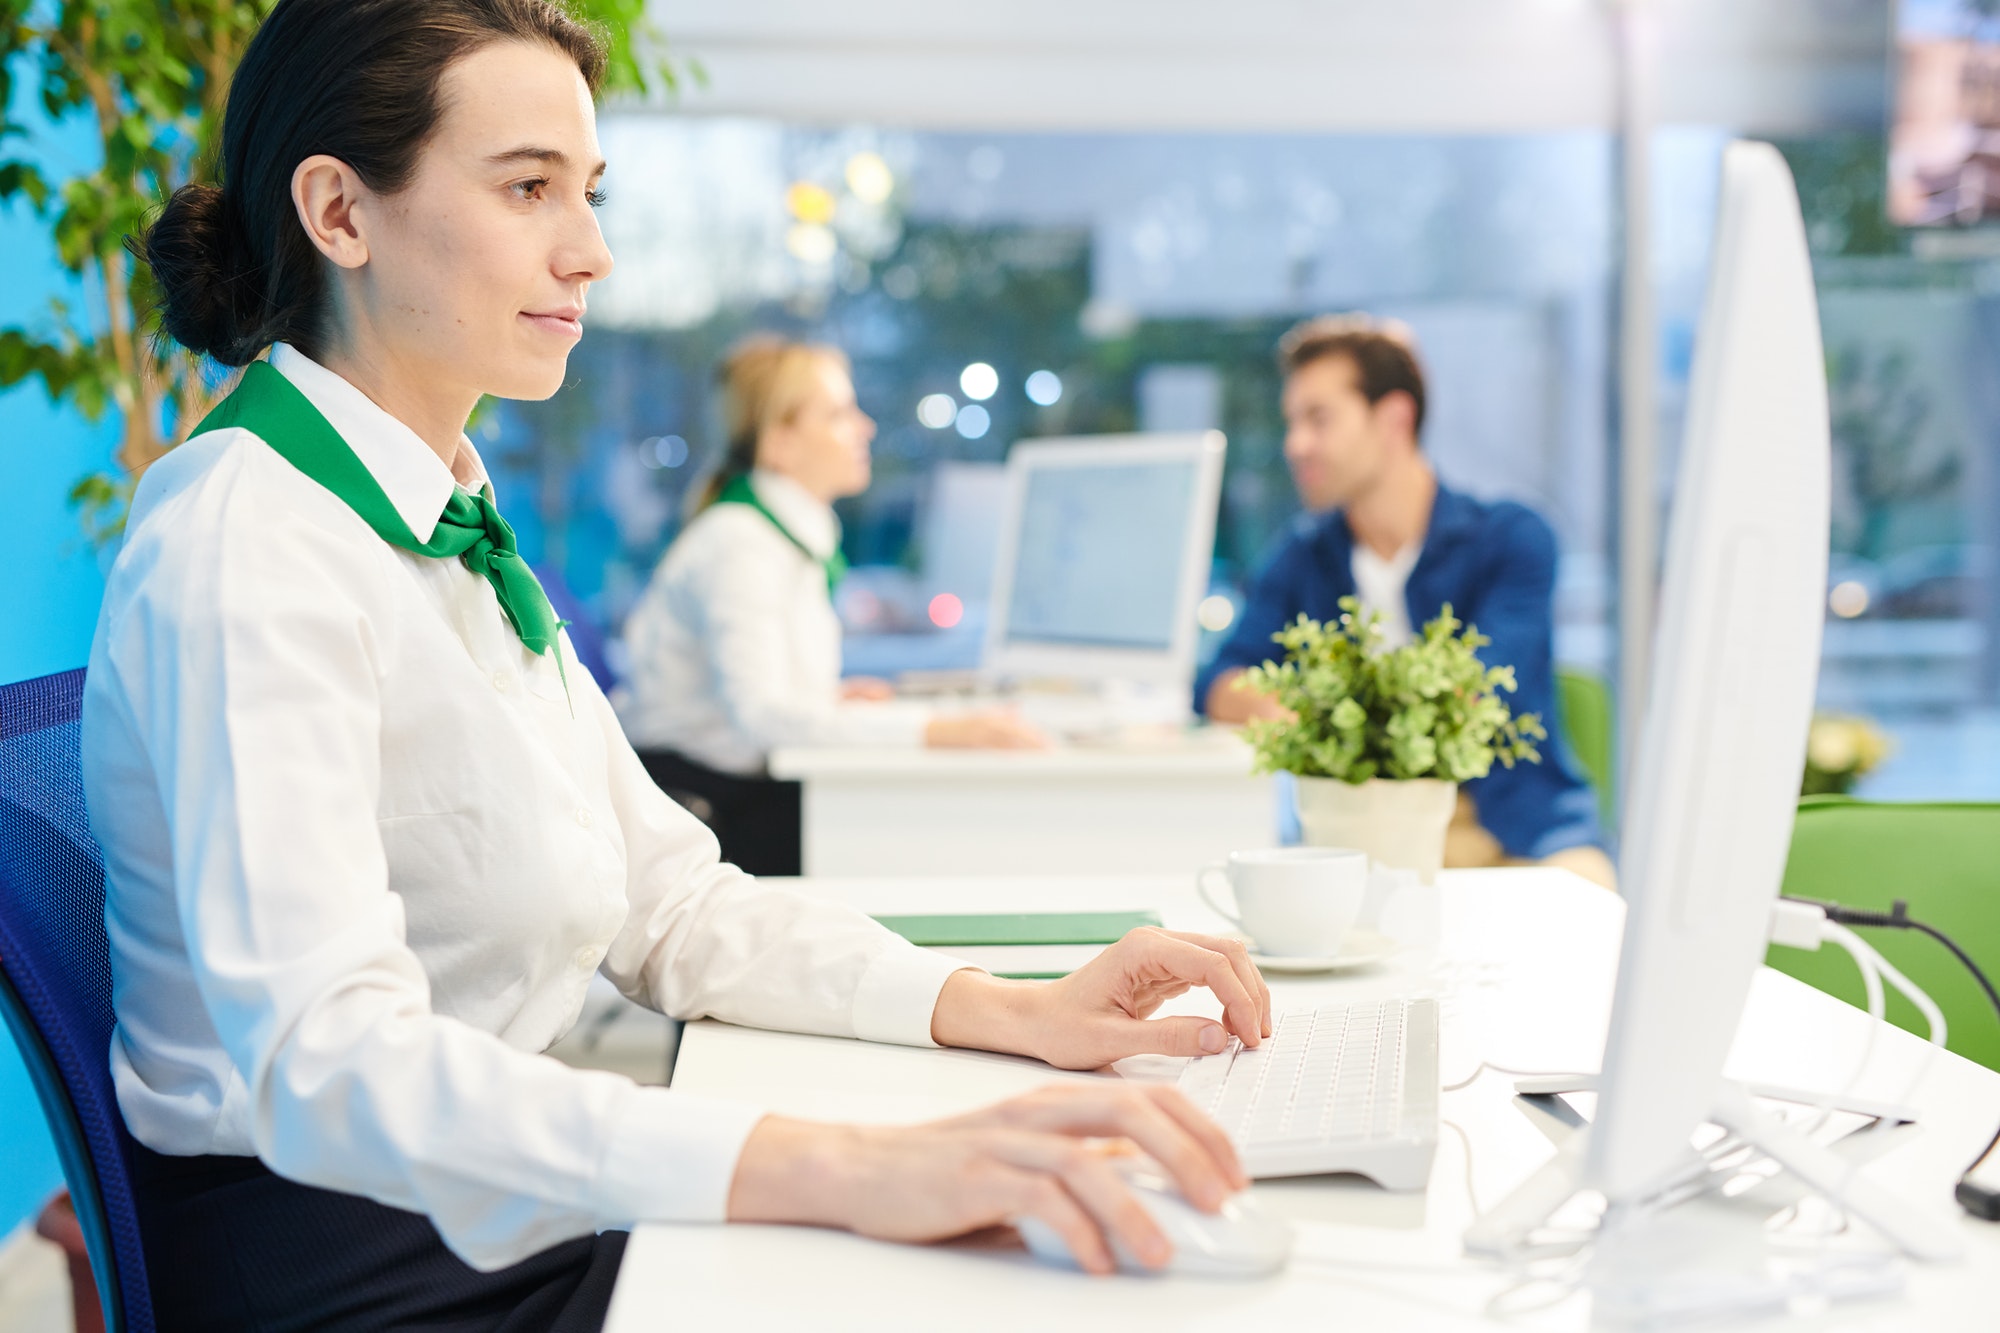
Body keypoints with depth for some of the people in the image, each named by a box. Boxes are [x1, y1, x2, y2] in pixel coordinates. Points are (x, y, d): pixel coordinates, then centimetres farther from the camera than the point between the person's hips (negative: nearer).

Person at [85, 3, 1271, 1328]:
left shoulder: (458, 525, 10)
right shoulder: (243, 542, -18)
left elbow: (664, 900, 7)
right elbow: (329, 1065, -31)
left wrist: (1012, 1010, -7)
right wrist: (855, 1171, -40)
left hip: (506, 1211, 8)